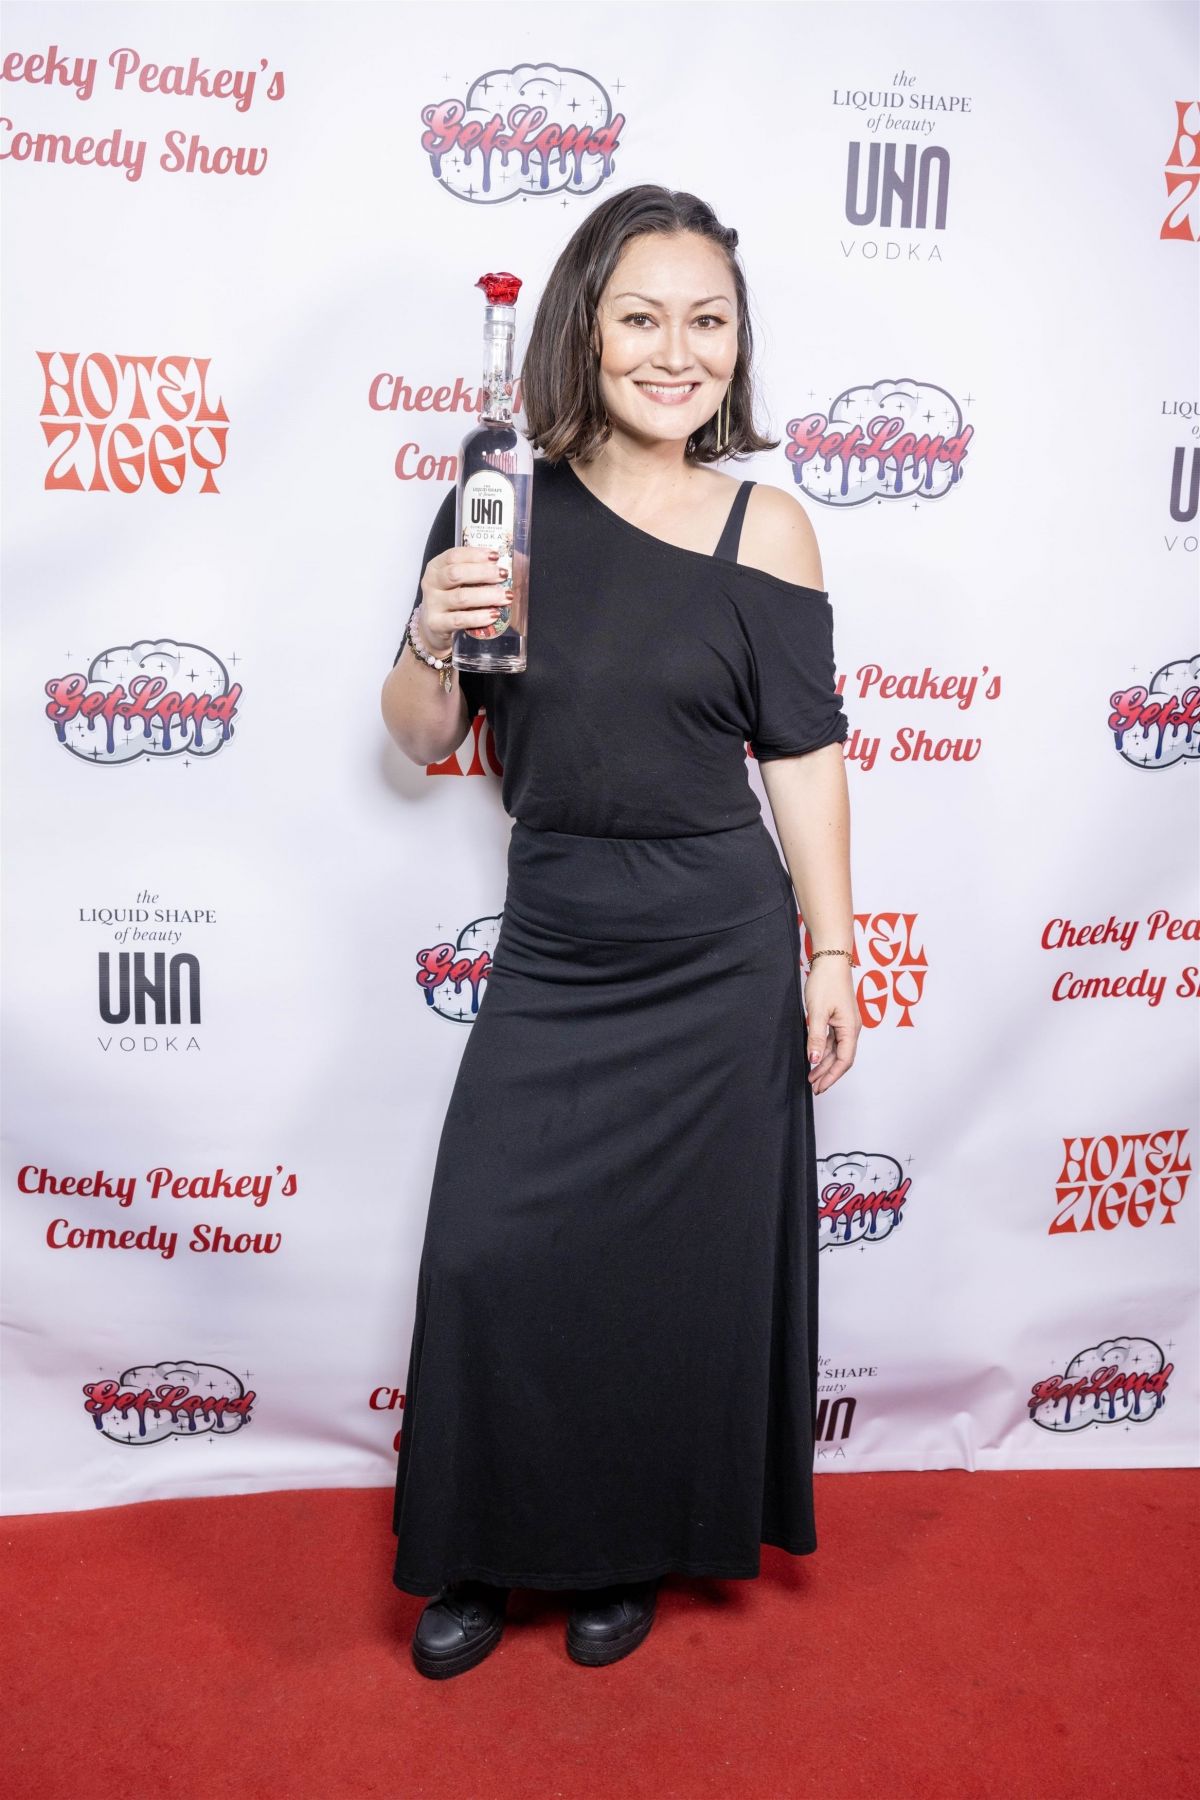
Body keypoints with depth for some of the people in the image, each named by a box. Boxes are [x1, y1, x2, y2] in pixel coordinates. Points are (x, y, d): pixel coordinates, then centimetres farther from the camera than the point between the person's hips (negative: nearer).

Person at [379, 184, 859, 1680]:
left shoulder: (763, 528, -4)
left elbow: (803, 756, 0)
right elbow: (422, 740, 4)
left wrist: (831, 957, 1)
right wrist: (432, 638, -17)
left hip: (716, 958, -1)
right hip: (550, 952, 1)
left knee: (678, 1267, 10)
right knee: (491, 1258, 3)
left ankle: (632, 1551, 35)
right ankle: (486, 1552, 30)